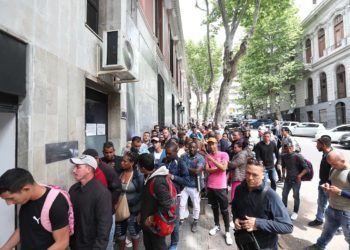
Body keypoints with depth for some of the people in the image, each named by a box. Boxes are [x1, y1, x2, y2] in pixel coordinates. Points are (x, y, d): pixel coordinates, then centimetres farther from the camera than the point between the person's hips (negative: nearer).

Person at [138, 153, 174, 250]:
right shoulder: (149, 177, -4)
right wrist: (142, 213, 10)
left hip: (155, 223, -8)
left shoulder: (158, 181, -33)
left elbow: (167, 204, -32)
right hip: (147, 221, 8)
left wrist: (153, 217, -21)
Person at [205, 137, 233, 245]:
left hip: (221, 187, -4)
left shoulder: (224, 154, -7)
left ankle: (227, 232, 16)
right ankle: (216, 226, 35)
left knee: (224, 210, 4)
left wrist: (212, 159, -24)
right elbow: (207, 170, -4)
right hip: (210, 186, 4)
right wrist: (218, 168, -15)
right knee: (214, 207, 18)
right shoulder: (207, 156, 5)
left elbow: (224, 168, -20)